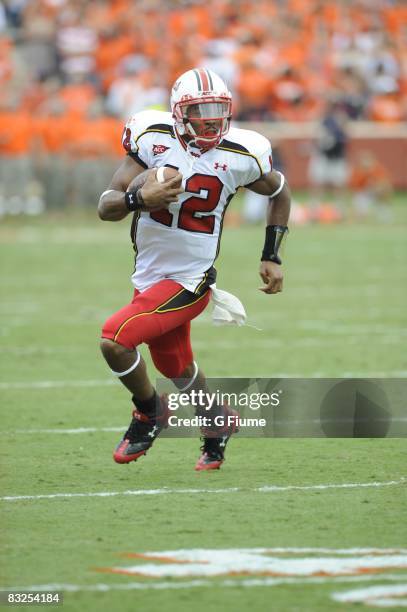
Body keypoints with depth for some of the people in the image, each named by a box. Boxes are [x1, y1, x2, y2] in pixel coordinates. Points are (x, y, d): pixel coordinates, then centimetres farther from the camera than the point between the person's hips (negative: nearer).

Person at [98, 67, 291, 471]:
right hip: (148, 276, 4)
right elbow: (105, 207, -12)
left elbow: (279, 192, 10)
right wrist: (139, 198, -33)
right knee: (176, 368, 22)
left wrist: (271, 257, 6)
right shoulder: (153, 139, -10)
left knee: (115, 339, -22)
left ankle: (149, 411, 6)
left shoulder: (240, 156, -12)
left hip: (189, 282, -4)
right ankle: (217, 423, 52)